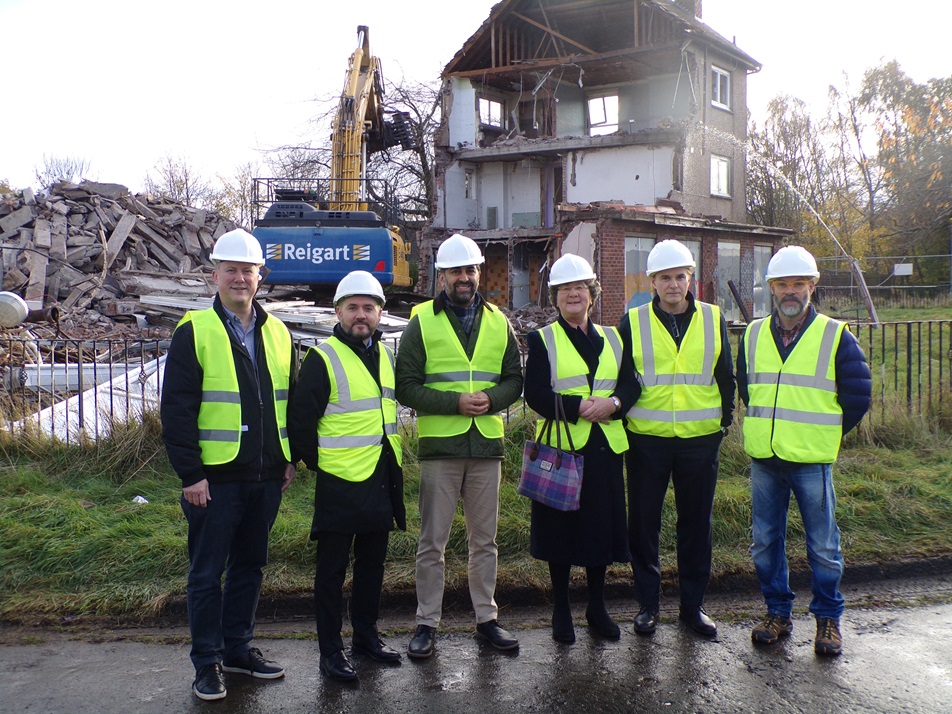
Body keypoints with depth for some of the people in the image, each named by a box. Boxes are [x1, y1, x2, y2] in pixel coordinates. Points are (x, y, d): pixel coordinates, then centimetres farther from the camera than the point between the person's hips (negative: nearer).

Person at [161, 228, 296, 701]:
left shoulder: (278, 333, 9)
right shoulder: (194, 332, -6)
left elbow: (293, 401, 16)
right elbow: (176, 409, -9)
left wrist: (292, 458, 11)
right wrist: (190, 474, -13)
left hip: (265, 476, 5)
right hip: (215, 477, -5)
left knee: (250, 565, 15)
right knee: (208, 573, 5)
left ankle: (239, 647, 30)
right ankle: (207, 662, 18)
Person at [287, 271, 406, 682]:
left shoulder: (384, 354, 10)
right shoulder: (323, 358, -12)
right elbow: (300, 420, -11)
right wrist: (317, 462, -4)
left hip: (382, 480, 7)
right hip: (340, 482, -7)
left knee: (372, 563, 17)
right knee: (332, 568, 4)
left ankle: (366, 635, 32)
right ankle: (330, 650, 15)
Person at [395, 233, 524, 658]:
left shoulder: (498, 323, 10)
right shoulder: (422, 323, -1)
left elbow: (515, 379, 11)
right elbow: (406, 387, -6)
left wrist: (492, 398, -10)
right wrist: (455, 403, -17)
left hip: (487, 445, 3)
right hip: (440, 446, -3)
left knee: (485, 540, 13)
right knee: (432, 543, 4)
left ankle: (487, 618, 25)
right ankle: (427, 623, 16)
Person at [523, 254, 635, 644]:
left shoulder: (612, 338, 13)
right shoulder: (542, 340, 1)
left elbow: (630, 385, 7)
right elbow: (535, 394, -10)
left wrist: (613, 404, -14)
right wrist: (580, 407, -20)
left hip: (605, 447, 3)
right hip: (561, 447, -3)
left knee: (602, 526, 9)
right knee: (562, 528, 4)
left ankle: (597, 608, 26)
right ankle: (561, 610, 20)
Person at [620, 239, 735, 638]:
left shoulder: (713, 320, 5)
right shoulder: (633, 323, 1)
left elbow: (726, 377, 11)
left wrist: (725, 420, 7)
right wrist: (621, 413, 0)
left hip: (701, 438, 1)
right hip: (646, 438, -1)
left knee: (696, 523, 9)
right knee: (644, 523, 5)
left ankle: (693, 604, 23)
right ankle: (647, 603, 20)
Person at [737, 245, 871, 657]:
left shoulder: (835, 337, -4)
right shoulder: (753, 336, 6)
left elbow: (858, 396, 1)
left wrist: (824, 435, 5)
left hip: (812, 461, -3)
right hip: (763, 458, 3)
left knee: (822, 545, 6)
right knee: (765, 542, 10)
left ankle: (828, 619, 22)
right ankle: (778, 612, 25)